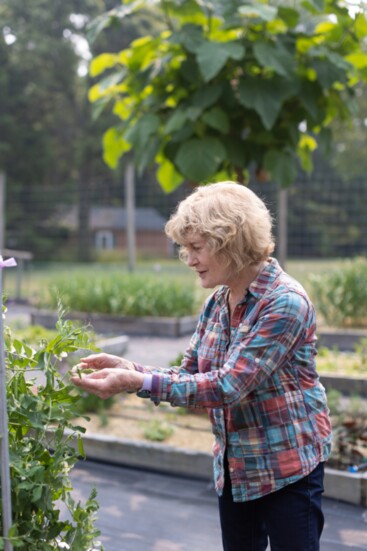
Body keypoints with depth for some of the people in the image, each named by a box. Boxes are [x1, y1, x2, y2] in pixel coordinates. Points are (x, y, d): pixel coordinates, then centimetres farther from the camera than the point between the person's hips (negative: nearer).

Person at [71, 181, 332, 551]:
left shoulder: (285, 303, -22)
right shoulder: (216, 302, 3)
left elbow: (228, 385, -28)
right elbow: (189, 376, 3)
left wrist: (138, 382, -31)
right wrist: (128, 369, -13)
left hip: (287, 468, -7)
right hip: (234, 466, 7)